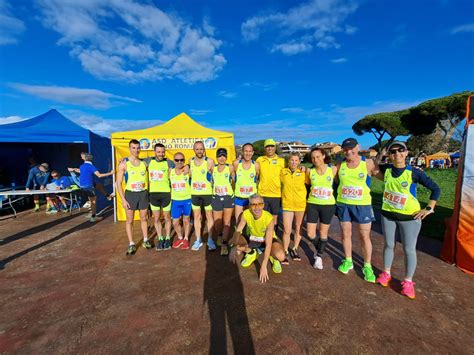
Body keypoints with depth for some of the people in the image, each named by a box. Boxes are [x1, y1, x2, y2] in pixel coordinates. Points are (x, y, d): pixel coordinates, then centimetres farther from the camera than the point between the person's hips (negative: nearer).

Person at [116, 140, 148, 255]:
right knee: (129, 220, 6)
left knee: (143, 218, 12)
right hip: (130, 194, -2)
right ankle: (131, 244, 17)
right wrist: (123, 199, -11)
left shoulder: (144, 163, 4)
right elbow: (119, 183, -5)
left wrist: (148, 194, 4)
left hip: (143, 193, 3)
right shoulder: (124, 163, -5)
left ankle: (145, 240, 26)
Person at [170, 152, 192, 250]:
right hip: (175, 200, 3)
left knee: (186, 220, 12)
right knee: (175, 222, 9)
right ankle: (180, 238, 33)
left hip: (187, 199, -3)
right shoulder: (170, 171, 0)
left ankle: (186, 239, 30)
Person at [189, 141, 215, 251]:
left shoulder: (209, 161, -9)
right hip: (194, 193, 4)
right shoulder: (191, 161, 4)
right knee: (196, 217, 11)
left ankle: (210, 240, 19)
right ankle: (198, 240, 24)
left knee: (209, 216, 6)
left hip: (207, 193, -3)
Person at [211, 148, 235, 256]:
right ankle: (220, 235, 42)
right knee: (217, 222, 11)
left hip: (229, 197, -2)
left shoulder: (230, 168, -6)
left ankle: (224, 244, 9)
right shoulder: (213, 169, 1)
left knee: (227, 222, 1)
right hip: (216, 198, 2)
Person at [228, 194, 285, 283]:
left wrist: (264, 266, -35)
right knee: (233, 254, -22)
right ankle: (251, 253, 10)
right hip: (251, 238, 3)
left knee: (280, 256, -33)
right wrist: (234, 248, -41)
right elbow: (238, 231, -22)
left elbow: (268, 244, -32)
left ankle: (273, 258, 6)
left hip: (267, 239, -3)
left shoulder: (269, 218, -33)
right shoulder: (246, 214, -25)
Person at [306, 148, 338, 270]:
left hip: (328, 205, -1)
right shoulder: (309, 171, -4)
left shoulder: (333, 170, -7)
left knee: (323, 233, 10)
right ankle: (318, 249, 36)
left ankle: (319, 256, 33)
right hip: (312, 204, 1)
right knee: (310, 234, 3)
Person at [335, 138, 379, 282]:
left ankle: (367, 266, 23)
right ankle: (348, 261, 31)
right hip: (343, 204, 2)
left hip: (362, 205, -2)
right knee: (346, 234, 13)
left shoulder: (368, 163, -7)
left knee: (365, 236, 7)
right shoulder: (340, 165, 0)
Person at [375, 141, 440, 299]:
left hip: (410, 216, -3)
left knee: (409, 249, 6)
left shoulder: (414, 173, -12)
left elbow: (435, 189, -4)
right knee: (389, 245, 16)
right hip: (388, 214, 3)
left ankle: (408, 282, 22)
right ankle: (386, 273, 33)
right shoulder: (386, 169, -4)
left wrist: (429, 208, -9)